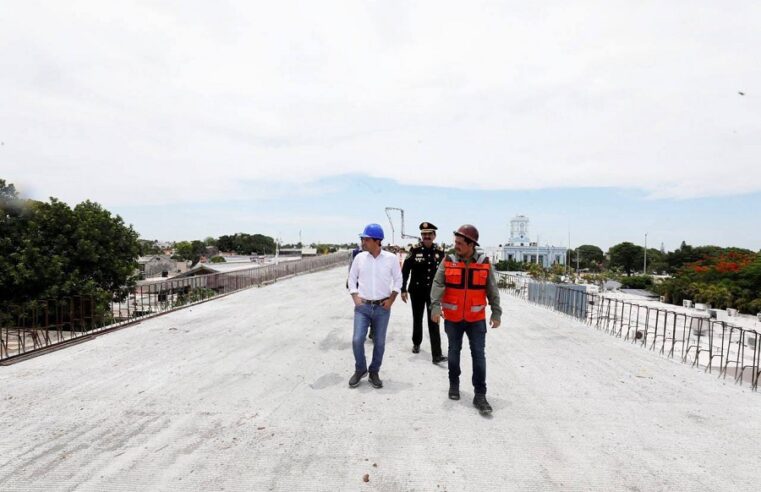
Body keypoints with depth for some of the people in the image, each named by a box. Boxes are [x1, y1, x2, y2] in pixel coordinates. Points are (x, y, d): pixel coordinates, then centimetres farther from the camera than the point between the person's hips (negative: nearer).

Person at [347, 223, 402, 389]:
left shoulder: (391, 258, -6)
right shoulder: (359, 257, -2)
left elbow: (398, 279, 4)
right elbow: (352, 278, 8)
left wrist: (391, 299, -4)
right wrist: (355, 298, -3)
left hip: (382, 307, -1)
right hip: (362, 306, 1)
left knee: (379, 342, 8)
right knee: (357, 340, -5)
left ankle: (374, 372, 26)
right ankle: (360, 369, 19)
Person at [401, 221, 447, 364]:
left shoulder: (440, 251, -2)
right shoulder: (415, 249, -7)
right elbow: (405, 270, -5)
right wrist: (403, 290, -8)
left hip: (433, 292, 0)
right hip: (417, 292, 0)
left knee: (434, 323, -4)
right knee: (417, 319, 16)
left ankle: (436, 355, -4)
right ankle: (416, 343, 39)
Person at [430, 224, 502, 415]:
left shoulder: (484, 263, -3)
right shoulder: (448, 262, -5)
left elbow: (492, 291, 1)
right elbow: (438, 284, -14)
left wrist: (496, 313, -2)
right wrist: (435, 306, -28)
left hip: (476, 319, 0)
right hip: (452, 318, 1)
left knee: (479, 355, -1)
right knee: (454, 351, 15)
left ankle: (480, 395, 8)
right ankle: (454, 384, 35)